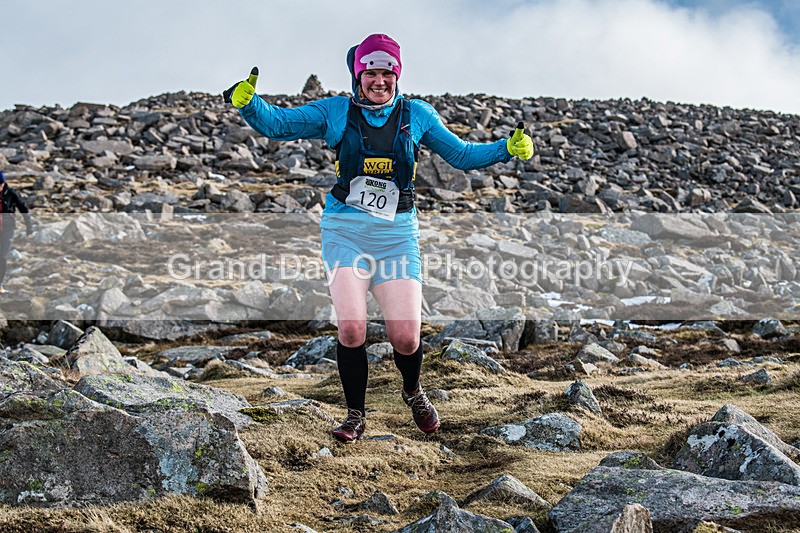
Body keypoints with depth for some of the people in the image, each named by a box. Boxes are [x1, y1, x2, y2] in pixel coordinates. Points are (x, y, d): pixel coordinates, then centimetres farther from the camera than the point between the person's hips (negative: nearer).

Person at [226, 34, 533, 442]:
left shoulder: (416, 115, 9)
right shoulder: (335, 112, 6)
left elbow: (461, 155, 16)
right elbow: (277, 124, 3)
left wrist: (508, 148, 4)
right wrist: (247, 102, -16)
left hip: (397, 234, 1)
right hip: (346, 231, 0)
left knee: (405, 337, -5)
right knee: (351, 329, -13)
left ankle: (413, 392, 30)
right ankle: (356, 415, 10)